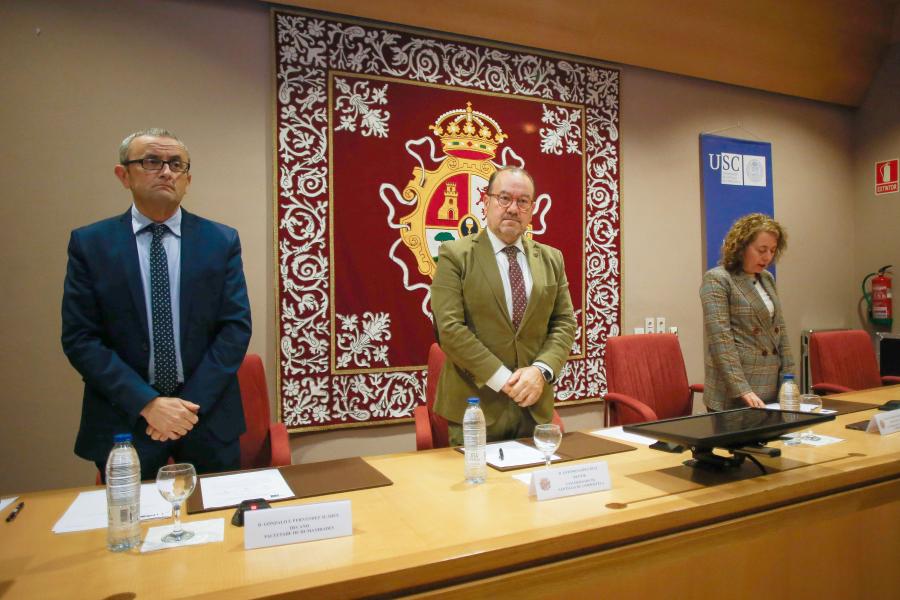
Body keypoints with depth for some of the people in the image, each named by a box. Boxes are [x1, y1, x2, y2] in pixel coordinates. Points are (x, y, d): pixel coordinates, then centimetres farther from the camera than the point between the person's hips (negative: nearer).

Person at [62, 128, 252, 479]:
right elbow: (79, 338, -5)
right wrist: (147, 404, -14)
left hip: (208, 418, 1)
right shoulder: (89, 243, -1)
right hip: (124, 419, 0)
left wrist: (192, 404, -12)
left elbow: (236, 327, -4)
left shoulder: (222, 241, -1)